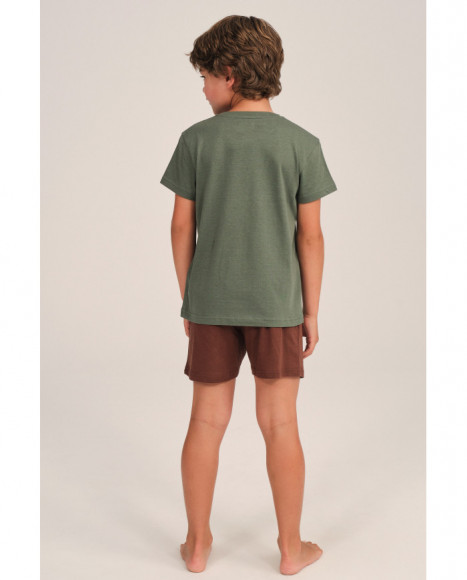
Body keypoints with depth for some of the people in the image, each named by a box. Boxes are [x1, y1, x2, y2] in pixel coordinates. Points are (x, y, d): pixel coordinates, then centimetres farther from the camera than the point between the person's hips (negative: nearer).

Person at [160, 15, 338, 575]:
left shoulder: (197, 139, -4)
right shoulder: (302, 144, -5)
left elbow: (182, 227, -2)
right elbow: (310, 235, -5)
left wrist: (187, 298, 10)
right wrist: (311, 312, 4)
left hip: (211, 302, 1)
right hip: (276, 303, -1)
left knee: (206, 423, 11)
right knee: (279, 425, 8)